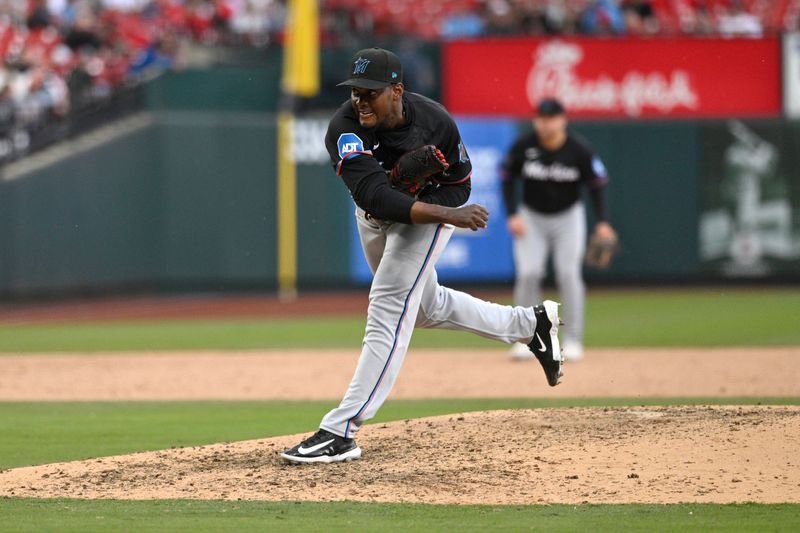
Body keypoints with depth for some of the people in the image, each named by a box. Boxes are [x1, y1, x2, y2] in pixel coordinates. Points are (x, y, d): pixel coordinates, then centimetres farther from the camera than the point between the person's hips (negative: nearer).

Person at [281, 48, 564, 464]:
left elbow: (459, 185, -12)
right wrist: (449, 215, -51)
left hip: (427, 214, -4)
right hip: (373, 217, 4)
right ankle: (531, 324, 42)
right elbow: (373, 196, -43)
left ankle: (339, 432, -21)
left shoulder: (435, 122, -28)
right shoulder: (345, 128, -31)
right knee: (427, 307, 22)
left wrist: (419, 205, -32)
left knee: (388, 309, -17)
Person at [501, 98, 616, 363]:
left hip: (568, 217, -1)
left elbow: (596, 184, -8)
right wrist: (513, 215, -11)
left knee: (569, 274, -9)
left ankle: (572, 341, -2)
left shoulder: (579, 150, -16)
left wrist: (602, 222, -17)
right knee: (528, 273, -11)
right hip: (531, 218, 1)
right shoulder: (523, 146, -14)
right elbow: (508, 179, -2)